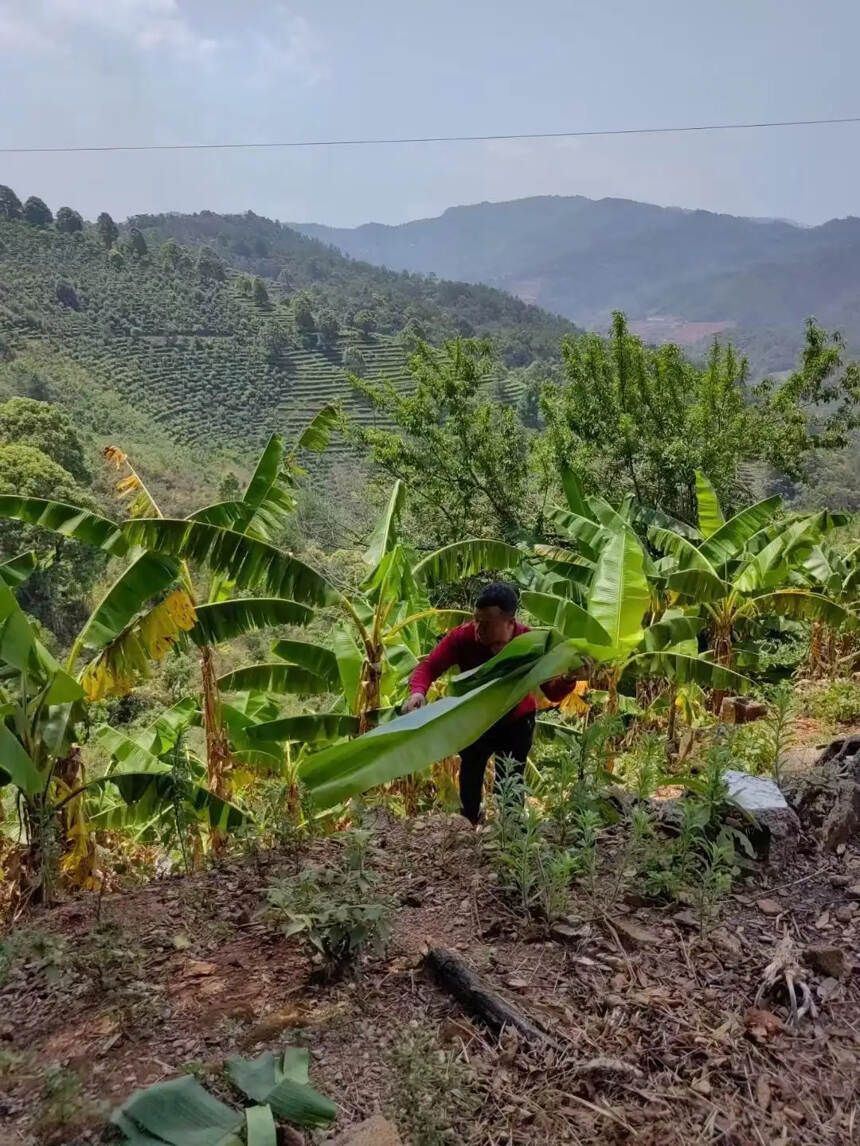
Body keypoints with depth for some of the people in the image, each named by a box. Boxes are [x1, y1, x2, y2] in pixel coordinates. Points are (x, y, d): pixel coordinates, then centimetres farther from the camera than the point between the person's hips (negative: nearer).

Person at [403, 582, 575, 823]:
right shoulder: (462, 637, -32)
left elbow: (552, 692, -25)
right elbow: (427, 667, -27)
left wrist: (568, 679, -48)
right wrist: (418, 692, -49)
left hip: (516, 723, -2)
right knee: (469, 780, 23)